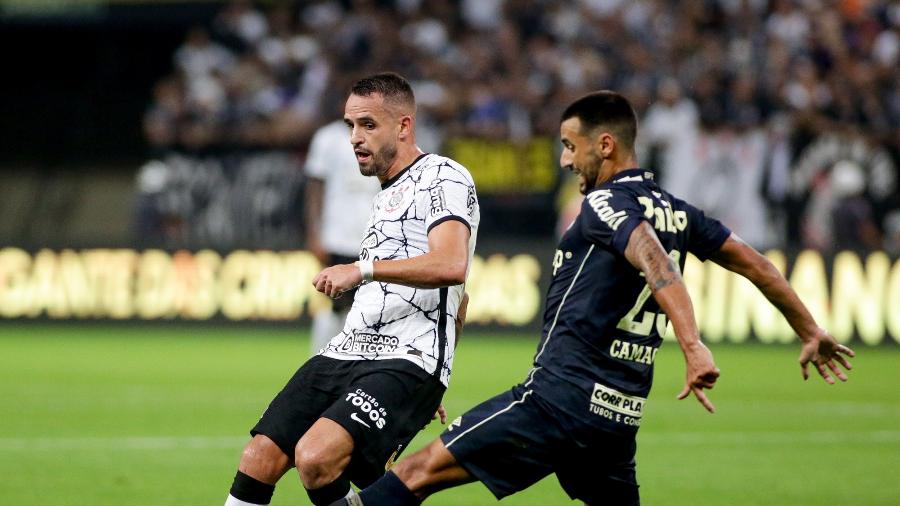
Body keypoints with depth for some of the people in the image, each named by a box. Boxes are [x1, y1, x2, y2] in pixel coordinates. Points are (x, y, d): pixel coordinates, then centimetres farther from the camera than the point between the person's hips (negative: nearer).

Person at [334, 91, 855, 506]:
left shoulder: (605, 204, -8)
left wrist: (693, 347, -39)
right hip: (622, 416, 8)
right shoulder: (676, 211, 14)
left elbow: (656, 264, -26)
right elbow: (756, 265, 20)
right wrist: (811, 332, 32)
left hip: (562, 394, -8)